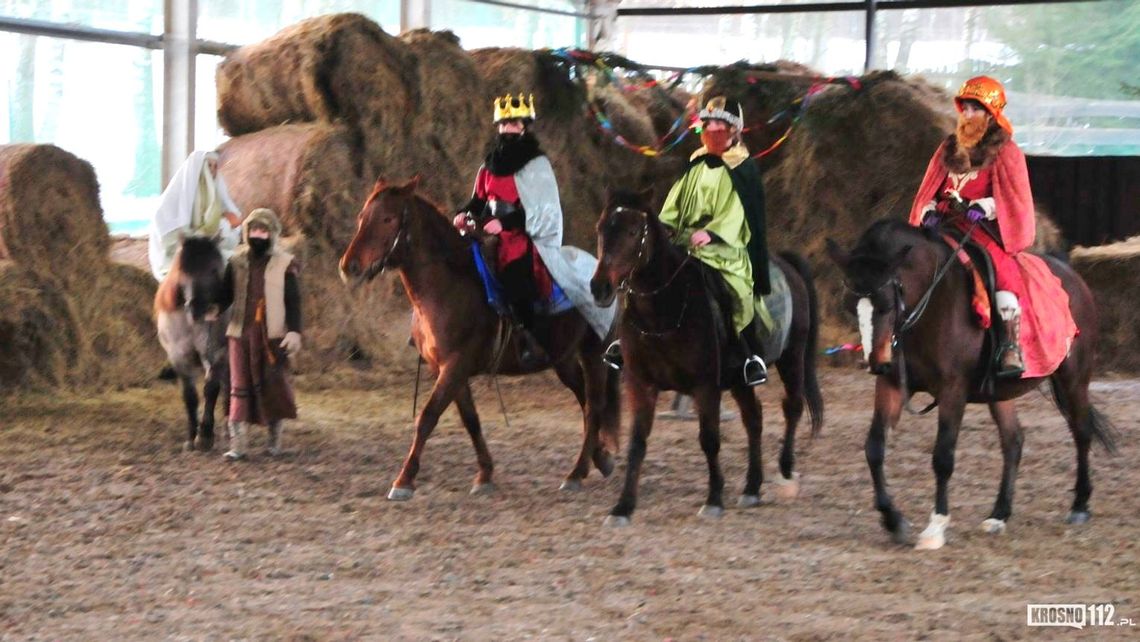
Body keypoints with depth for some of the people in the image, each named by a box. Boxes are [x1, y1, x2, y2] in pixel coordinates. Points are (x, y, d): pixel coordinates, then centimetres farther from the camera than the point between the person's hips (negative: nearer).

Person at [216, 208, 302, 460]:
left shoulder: (285, 264, -1)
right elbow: (225, 295, 7)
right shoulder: (236, 262, 8)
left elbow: (293, 302, -3)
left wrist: (294, 331, -13)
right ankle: (237, 444, 2)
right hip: (241, 334, 2)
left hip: (272, 336, -2)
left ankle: (275, 439, 20)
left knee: (273, 386, 5)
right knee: (240, 388, 1)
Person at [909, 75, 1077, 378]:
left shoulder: (1005, 151, 3)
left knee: (1003, 265, -31)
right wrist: (929, 211, -3)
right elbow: (931, 192, 19)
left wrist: (982, 207, -22)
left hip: (986, 229, -5)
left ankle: (1012, 345, -35)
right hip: (947, 225, 5)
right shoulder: (949, 149, 19)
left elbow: (1013, 198, -6)